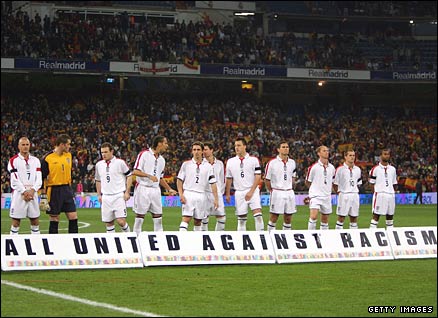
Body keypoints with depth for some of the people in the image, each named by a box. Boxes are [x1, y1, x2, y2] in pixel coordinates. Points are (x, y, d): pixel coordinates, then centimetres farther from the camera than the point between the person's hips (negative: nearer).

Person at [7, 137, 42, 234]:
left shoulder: (35, 160, 12)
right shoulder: (13, 161, 0)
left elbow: (39, 179, 5)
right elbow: (14, 180, -8)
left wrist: (32, 190, -10)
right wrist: (24, 192, -14)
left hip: (32, 193, 4)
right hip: (19, 194, -4)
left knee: (35, 221, 6)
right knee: (15, 222, -3)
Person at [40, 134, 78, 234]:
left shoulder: (68, 155, 9)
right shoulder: (47, 158, -10)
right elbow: (42, 178, -9)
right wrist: (43, 196, -11)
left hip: (67, 189, 5)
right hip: (54, 191, -5)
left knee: (73, 217, 0)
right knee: (54, 219, 1)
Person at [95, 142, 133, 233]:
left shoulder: (120, 162, -4)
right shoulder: (99, 164, 9)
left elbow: (129, 176, 1)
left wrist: (127, 192, -6)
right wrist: (99, 195, 15)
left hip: (119, 196, -4)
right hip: (106, 197, 4)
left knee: (121, 221, -14)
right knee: (109, 223, 4)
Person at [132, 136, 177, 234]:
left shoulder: (161, 160, 16)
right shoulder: (144, 154, -6)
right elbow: (135, 171, -12)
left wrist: (169, 189, 17)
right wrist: (149, 176, -22)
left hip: (155, 190, 6)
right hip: (143, 188, -6)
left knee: (158, 216, 3)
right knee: (140, 215, -1)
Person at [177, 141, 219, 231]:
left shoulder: (208, 166, 7)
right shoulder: (186, 164, 4)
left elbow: (213, 183, 6)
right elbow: (179, 180, 6)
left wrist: (216, 199, -1)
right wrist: (181, 195, -7)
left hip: (201, 196, 2)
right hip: (188, 194, -2)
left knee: (198, 221, 7)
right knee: (186, 219, -15)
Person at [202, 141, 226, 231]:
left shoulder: (219, 163, 9)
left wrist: (221, 192, 10)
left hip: (217, 194, 3)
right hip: (205, 194, -3)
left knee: (222, 217, -2)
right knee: (204, 217, -2)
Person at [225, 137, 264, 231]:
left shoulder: (253, 160, 0)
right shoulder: (230, 161, 9)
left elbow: (258, 177, -5)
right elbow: (228, 179, 14)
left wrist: (251, 192, -13)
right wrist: (227, 194, 10)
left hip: (252, 191, -3)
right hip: (239, 193, 3)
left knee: (258, 215, -16)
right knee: (241, 219, 4)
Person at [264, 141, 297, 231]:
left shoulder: (292, 162, 9)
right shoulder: (272, 163, -6)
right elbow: (266, 180, -1)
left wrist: (290, 189, 12)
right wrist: (272, 191, -1)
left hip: (289, 193, 5)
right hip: (277, 192, -5)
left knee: (288, 218, 7)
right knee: (273, 218, -2)